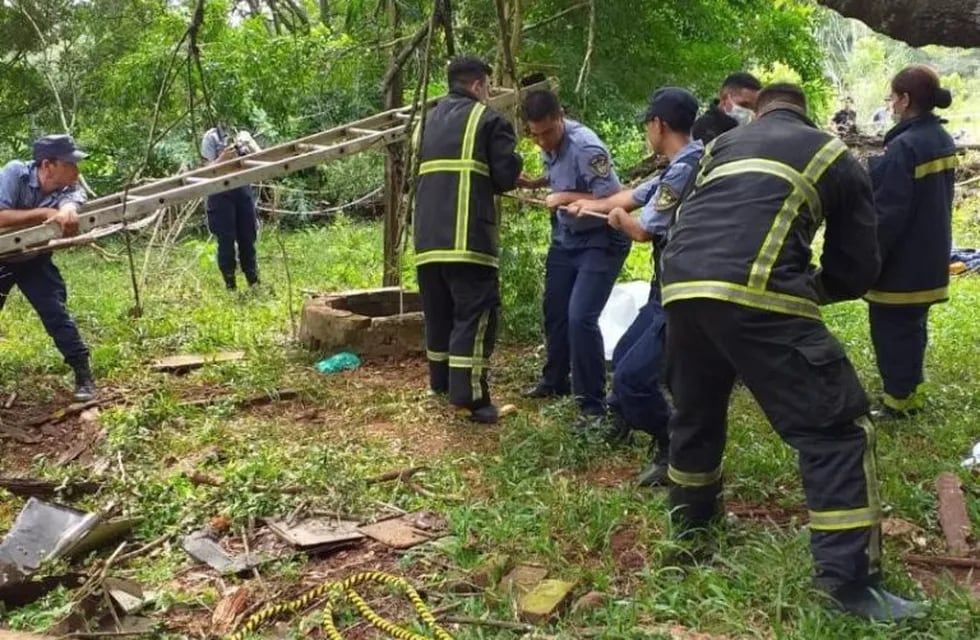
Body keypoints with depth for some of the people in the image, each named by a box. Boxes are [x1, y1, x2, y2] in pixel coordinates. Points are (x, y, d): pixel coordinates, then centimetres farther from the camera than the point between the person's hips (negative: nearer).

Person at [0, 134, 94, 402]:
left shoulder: (70, 189, -20)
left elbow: (70, 205, -43)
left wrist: (66, 212, -66)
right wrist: (45, 213, -40)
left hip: (34, 259, 1)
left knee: (56, 314, -10)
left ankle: (84, 375, -2)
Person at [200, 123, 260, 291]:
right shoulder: (211, 136, -3)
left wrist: (248, 151, -11)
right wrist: (224, 157, -22)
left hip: (243, 189, 4)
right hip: (221, 193, -4)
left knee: (248, 237, 7)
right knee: (226, 239, -2)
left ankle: (254, 280, 15)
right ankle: (230, 285, 6)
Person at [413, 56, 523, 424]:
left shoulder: (428, 120, 22)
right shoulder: (488, 119, 2)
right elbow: (507, 177, -4)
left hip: (428, 236, 7)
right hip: (467, 237, -7)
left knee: (439, 312, 17)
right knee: (475, 314, -5)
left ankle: (440, 384, 28)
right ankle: (469, 397, -10)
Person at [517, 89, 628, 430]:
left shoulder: (586, 147, -28)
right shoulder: (549, 144, -3)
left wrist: (564, 198, -26)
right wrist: (535, 183, 1)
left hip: (601, 242, -8)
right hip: (566, 238, 8)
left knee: (580, 318, -17)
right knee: (555, 311, 15)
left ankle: (593, 404, -4)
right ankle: (555, 380, 37)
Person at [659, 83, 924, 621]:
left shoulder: (724, 144, 31)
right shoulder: (836, 157, 21)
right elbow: (858, 268, 19)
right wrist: (805, 290, 36)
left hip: (680, 284, 6)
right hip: (754, 293, -5)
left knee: (695, 409, 26)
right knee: (836, 425, 3)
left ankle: (691, 519, 44)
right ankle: (851, 580, 1)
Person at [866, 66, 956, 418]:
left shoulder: (903, 147, -23)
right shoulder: (943, 141, 7)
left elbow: (888, 213, -22)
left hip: (902, 262, -9)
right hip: (929, 257, 9)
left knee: (891, 328, 3)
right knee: (913, 325, 19)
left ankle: (899, 398, 11)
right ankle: (911, 389, 30)